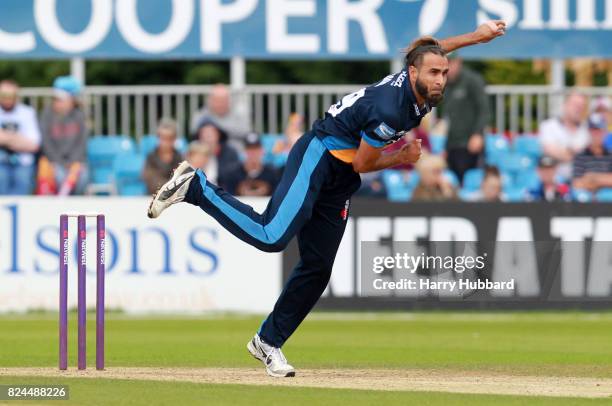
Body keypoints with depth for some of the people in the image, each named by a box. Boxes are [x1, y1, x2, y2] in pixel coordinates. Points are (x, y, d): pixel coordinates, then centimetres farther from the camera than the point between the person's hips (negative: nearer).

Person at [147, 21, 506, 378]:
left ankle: (268, 342, 15)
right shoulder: (390, 107, -26)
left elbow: (432, 52, 23)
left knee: (317, 268, 6)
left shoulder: (421, 90, 0)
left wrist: (475, 37, 23)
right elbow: (363, 163, -16)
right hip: (318, 157, -9)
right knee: (271, 236, -29)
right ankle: (196, 186, -14)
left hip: (340, 181, 9)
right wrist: (405, 159, -2)